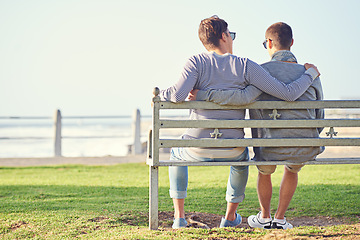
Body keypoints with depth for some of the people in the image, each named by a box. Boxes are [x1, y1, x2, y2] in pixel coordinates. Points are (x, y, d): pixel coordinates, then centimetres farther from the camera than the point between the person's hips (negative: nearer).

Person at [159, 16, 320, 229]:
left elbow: (178, 95, -22)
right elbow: (288, 93, -9)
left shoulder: (197, 62, -6)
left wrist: (160, 94, 0)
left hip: (198, 149, 0)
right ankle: (230, 217, 43)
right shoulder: (245, 66, -5)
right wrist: (311, 74, 9)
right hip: (231, 151, 1)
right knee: (242, 157, 39)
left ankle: (179, 217, 27)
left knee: (176, 154, 36)